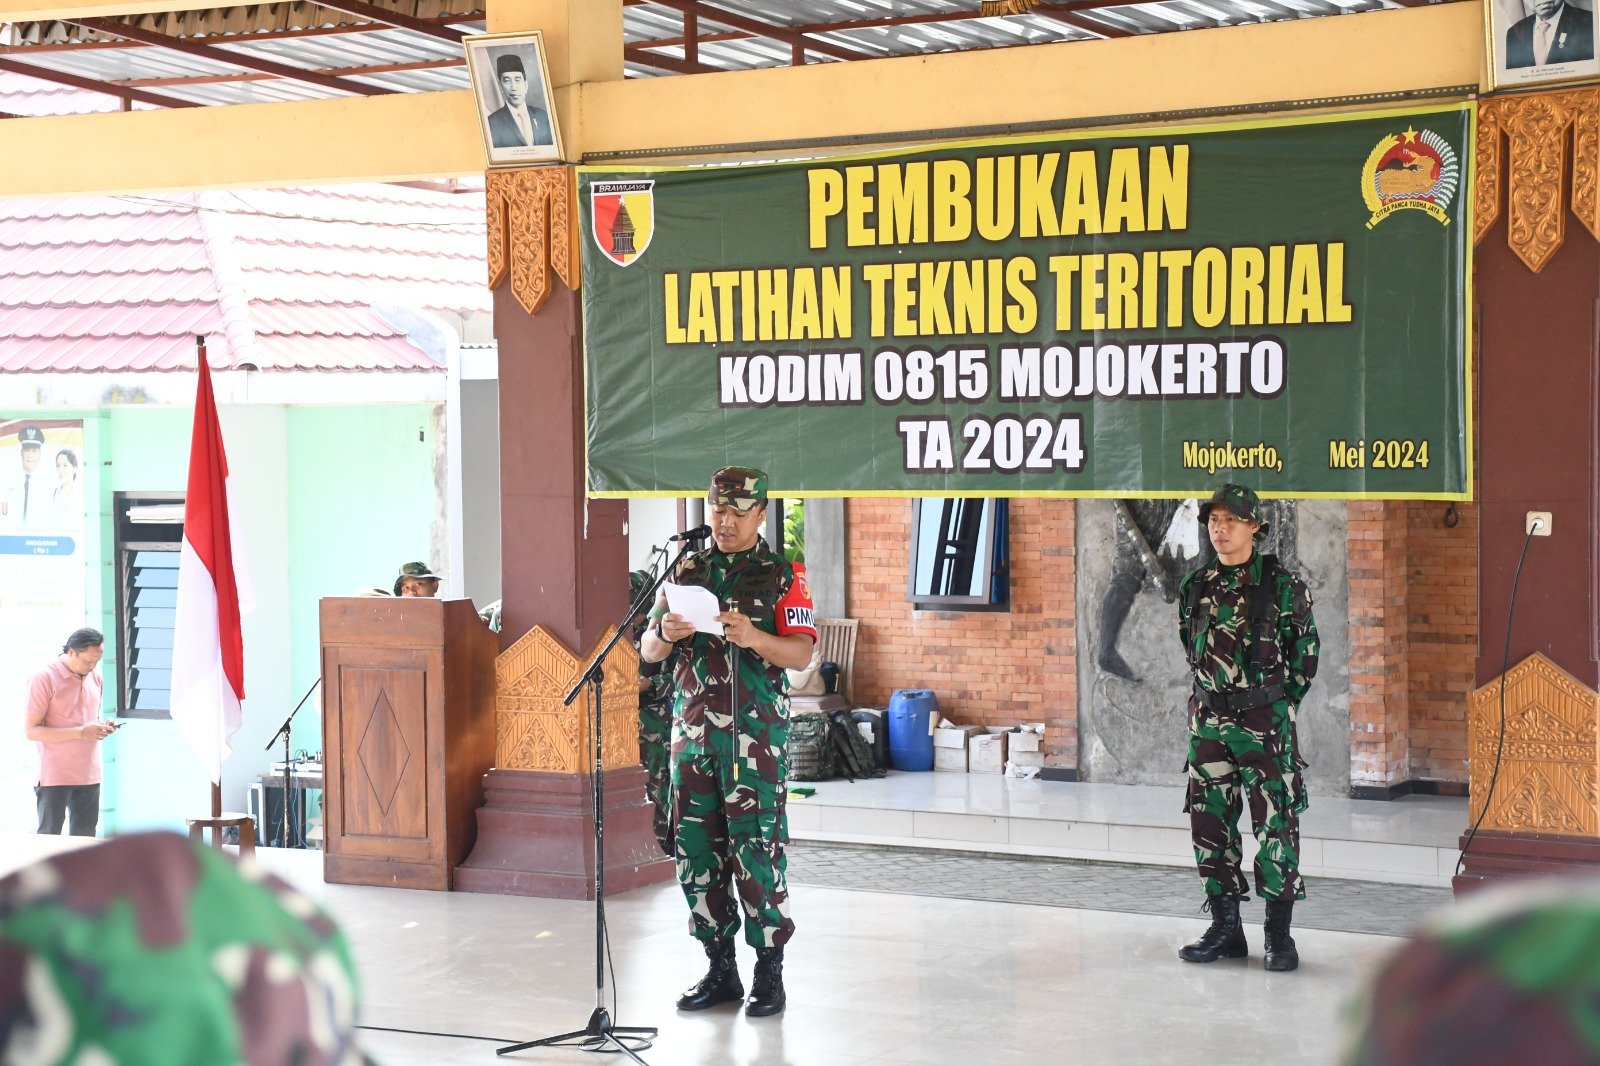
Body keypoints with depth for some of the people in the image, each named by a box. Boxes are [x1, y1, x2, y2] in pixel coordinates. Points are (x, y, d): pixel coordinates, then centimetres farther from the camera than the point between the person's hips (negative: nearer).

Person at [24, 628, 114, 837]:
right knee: (49, 837, -2)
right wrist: (80, 732, -23)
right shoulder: (43, 679, -12)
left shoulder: (94, 678, 9)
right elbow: (32, 731, -15)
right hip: (55, 776, -6)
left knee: (85, 836, 8)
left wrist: (101, 727, -1)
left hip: (89, 773, 6)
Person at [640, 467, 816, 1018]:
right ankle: (720, 969, 14)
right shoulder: (686, 572, 15)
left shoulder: (781, 577, 4)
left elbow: (801, 654, -6)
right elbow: (648, 651, 14)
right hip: (691, 730, 4)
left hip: (754, 734, -4)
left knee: (756, 850, -7)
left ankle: (770, 972, 0)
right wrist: (665, 634, -9)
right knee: (695, 852, 4)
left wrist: (754, 637, -24)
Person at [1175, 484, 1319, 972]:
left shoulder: (1282, 585, -6)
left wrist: (1276, 705, 4)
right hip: (1208, 721, 5)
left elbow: (1305, 653, 2)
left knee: (1276, 824, -4)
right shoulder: (1195, 587, 7)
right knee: (1209, 823, 6)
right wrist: (1217, 696, 13)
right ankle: (1225, 927, 16)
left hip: (1265, 720, -5)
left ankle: (1279, 933, 4)